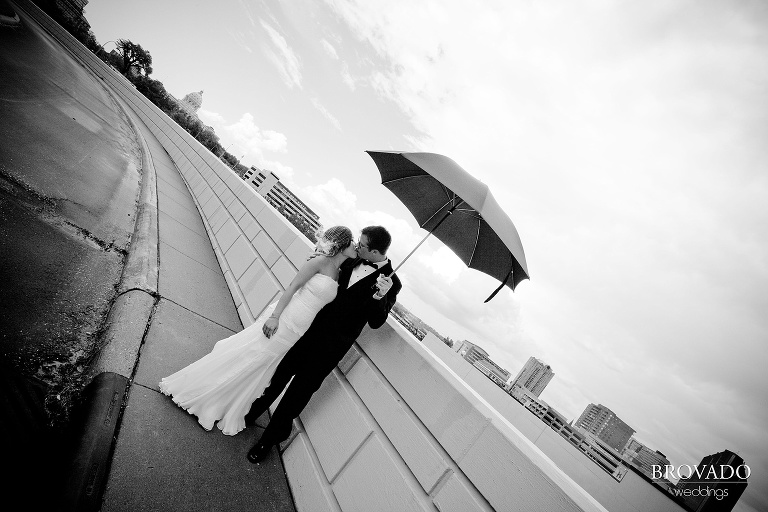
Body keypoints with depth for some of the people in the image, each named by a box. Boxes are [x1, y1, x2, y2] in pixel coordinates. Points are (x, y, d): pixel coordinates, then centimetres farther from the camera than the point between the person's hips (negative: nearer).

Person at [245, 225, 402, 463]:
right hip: (311, 328, 5)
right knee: (280, 374, 21)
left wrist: (380, 296, -32)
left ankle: (268, 440, 35)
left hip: (330, 346, -5)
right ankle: (252, 413, 48)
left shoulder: (391, 283, -16)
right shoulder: (352, 262, -1)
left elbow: (376, 322, -16)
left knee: (299, 391, 9)